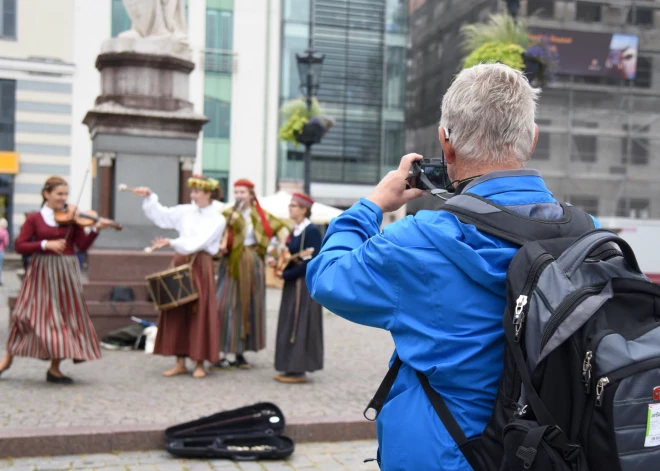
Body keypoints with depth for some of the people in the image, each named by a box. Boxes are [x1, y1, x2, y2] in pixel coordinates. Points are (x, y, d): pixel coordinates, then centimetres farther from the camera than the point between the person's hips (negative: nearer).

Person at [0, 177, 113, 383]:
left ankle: (54, 368, 12)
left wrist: (96, 229, -17)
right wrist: (45, 244, -17)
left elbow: (83, 245, -2)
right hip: (41, 273, -2)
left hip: (66, 273, 2)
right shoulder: (34, 219, 1)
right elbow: (20, 246, -5)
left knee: (64, 316, 2)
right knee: (29, 315, -3)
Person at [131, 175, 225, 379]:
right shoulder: (185, 211, 8)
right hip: (180, 262, 5)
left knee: (199, 313, -2)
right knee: (177, 311, 3)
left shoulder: (217, 220, -4)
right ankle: (180, 362, 10)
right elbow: (161, 215, 15)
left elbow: (199, 242, -16)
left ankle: (200, 363, 7)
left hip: (201, 266, -4)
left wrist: (172, 242, -24)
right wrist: (149, 197, 5)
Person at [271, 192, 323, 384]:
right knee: (290, 325, 11)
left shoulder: (311, 231, -14)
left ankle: (299, 370, 2)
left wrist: (286, 274, -18)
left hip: (305, 285, -9)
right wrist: (277, 261, 0)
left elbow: (311, 262, -20)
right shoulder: (295, 231, 13)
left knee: (300, 325, -5)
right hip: (293, 284, 9)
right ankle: (293, 368, 17)